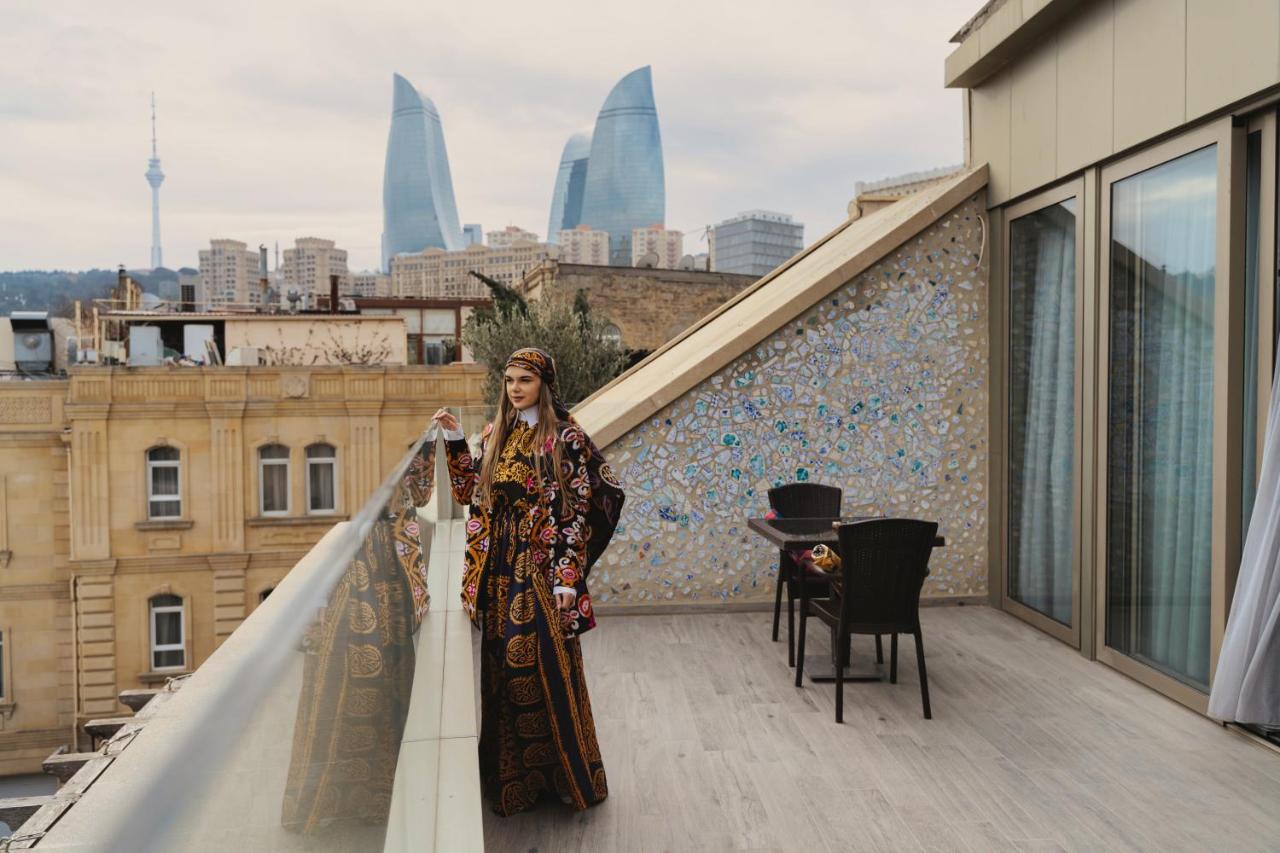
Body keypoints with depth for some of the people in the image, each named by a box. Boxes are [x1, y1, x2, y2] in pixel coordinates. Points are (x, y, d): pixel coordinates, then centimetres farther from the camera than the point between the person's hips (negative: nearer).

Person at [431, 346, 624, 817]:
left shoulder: (565, 437, -9)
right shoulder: (495, 434, 9)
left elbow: (580, 509, -12)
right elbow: (470, 492, 11)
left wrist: (568, 577, -16)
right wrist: (455, 439, 2)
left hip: (542, 568, -5)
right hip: (499, 569, 6)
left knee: (547, 665, 1)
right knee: (502, 666, 11)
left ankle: (567, 773, 21)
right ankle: (511, 774, 29)